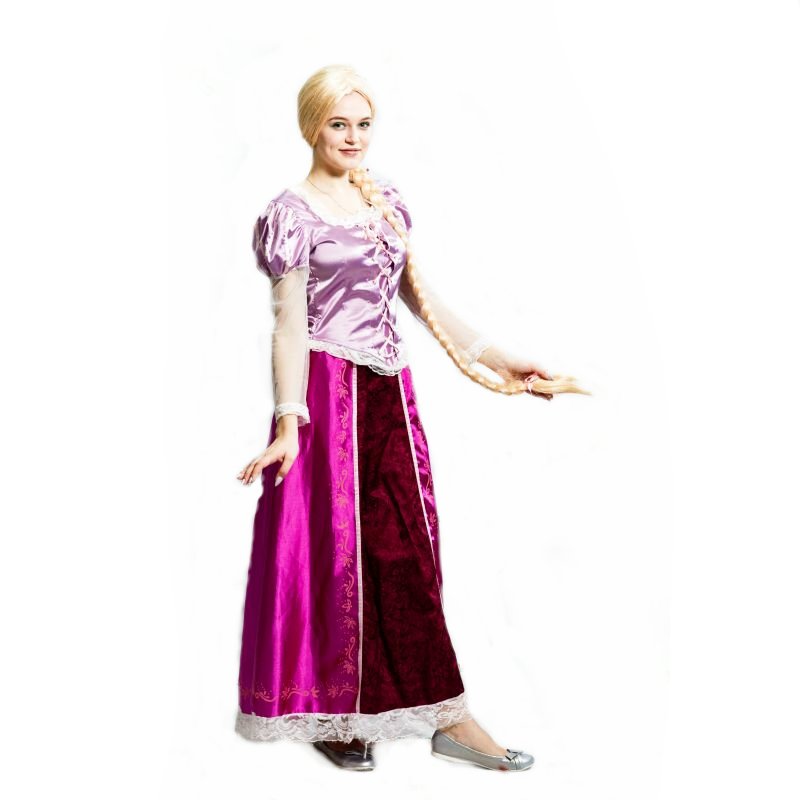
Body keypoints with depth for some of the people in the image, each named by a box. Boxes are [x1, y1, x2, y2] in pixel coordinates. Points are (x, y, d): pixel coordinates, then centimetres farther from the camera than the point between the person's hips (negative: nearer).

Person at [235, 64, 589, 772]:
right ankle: (329, 713, 18)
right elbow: (290, 323, -10)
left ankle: (443, 713, 13)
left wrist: (497, 359, 10)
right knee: (332, 545, 1)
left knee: (407, 545, 7)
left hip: (389, 392, 6)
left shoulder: (387, 200, 13)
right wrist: (289, 422, -17)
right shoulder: (294, 212, -6)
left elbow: (421, 297, 14)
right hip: (329, 391, -6)